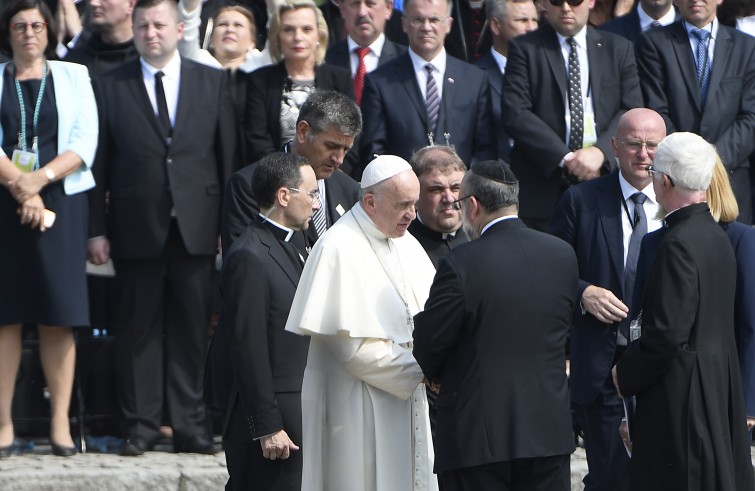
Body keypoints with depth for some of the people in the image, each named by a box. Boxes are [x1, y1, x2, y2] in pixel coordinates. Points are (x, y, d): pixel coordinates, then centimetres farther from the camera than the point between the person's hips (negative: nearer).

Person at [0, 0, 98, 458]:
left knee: (59, 316, -3)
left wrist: (40, 179, -12)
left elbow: (85, 142, 1)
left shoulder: (73, 77, 12)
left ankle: (61, 423, -2)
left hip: (60, 202, 0)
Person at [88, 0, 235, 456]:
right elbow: (100, 162, 3)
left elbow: (228, 157, 5)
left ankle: (190, 426, 8)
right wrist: (97, 228, -2)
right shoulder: (111, 86, 5)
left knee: (192, 328, 3)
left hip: (197, 226, 1)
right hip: (137, 226, -1)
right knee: (138, 328, 2)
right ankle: (141, 426, 8)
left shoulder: (212, 82, 7)